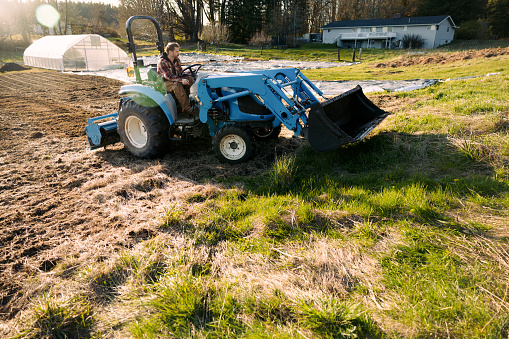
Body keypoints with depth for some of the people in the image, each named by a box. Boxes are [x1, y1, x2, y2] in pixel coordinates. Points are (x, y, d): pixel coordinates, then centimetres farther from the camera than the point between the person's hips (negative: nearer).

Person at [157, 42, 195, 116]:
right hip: (165, 82, -7)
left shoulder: (176, 60, 5)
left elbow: (179, 72, 2)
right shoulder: (162, 62, -19)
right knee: (177, 85, -37)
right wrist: (181, 80, -39)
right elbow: (168, 76, -30)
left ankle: (191, 101, -14)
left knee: (190, 79, -13)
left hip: (175, 79, 7)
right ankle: (186, 108, -40)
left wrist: (176, 63, -15)